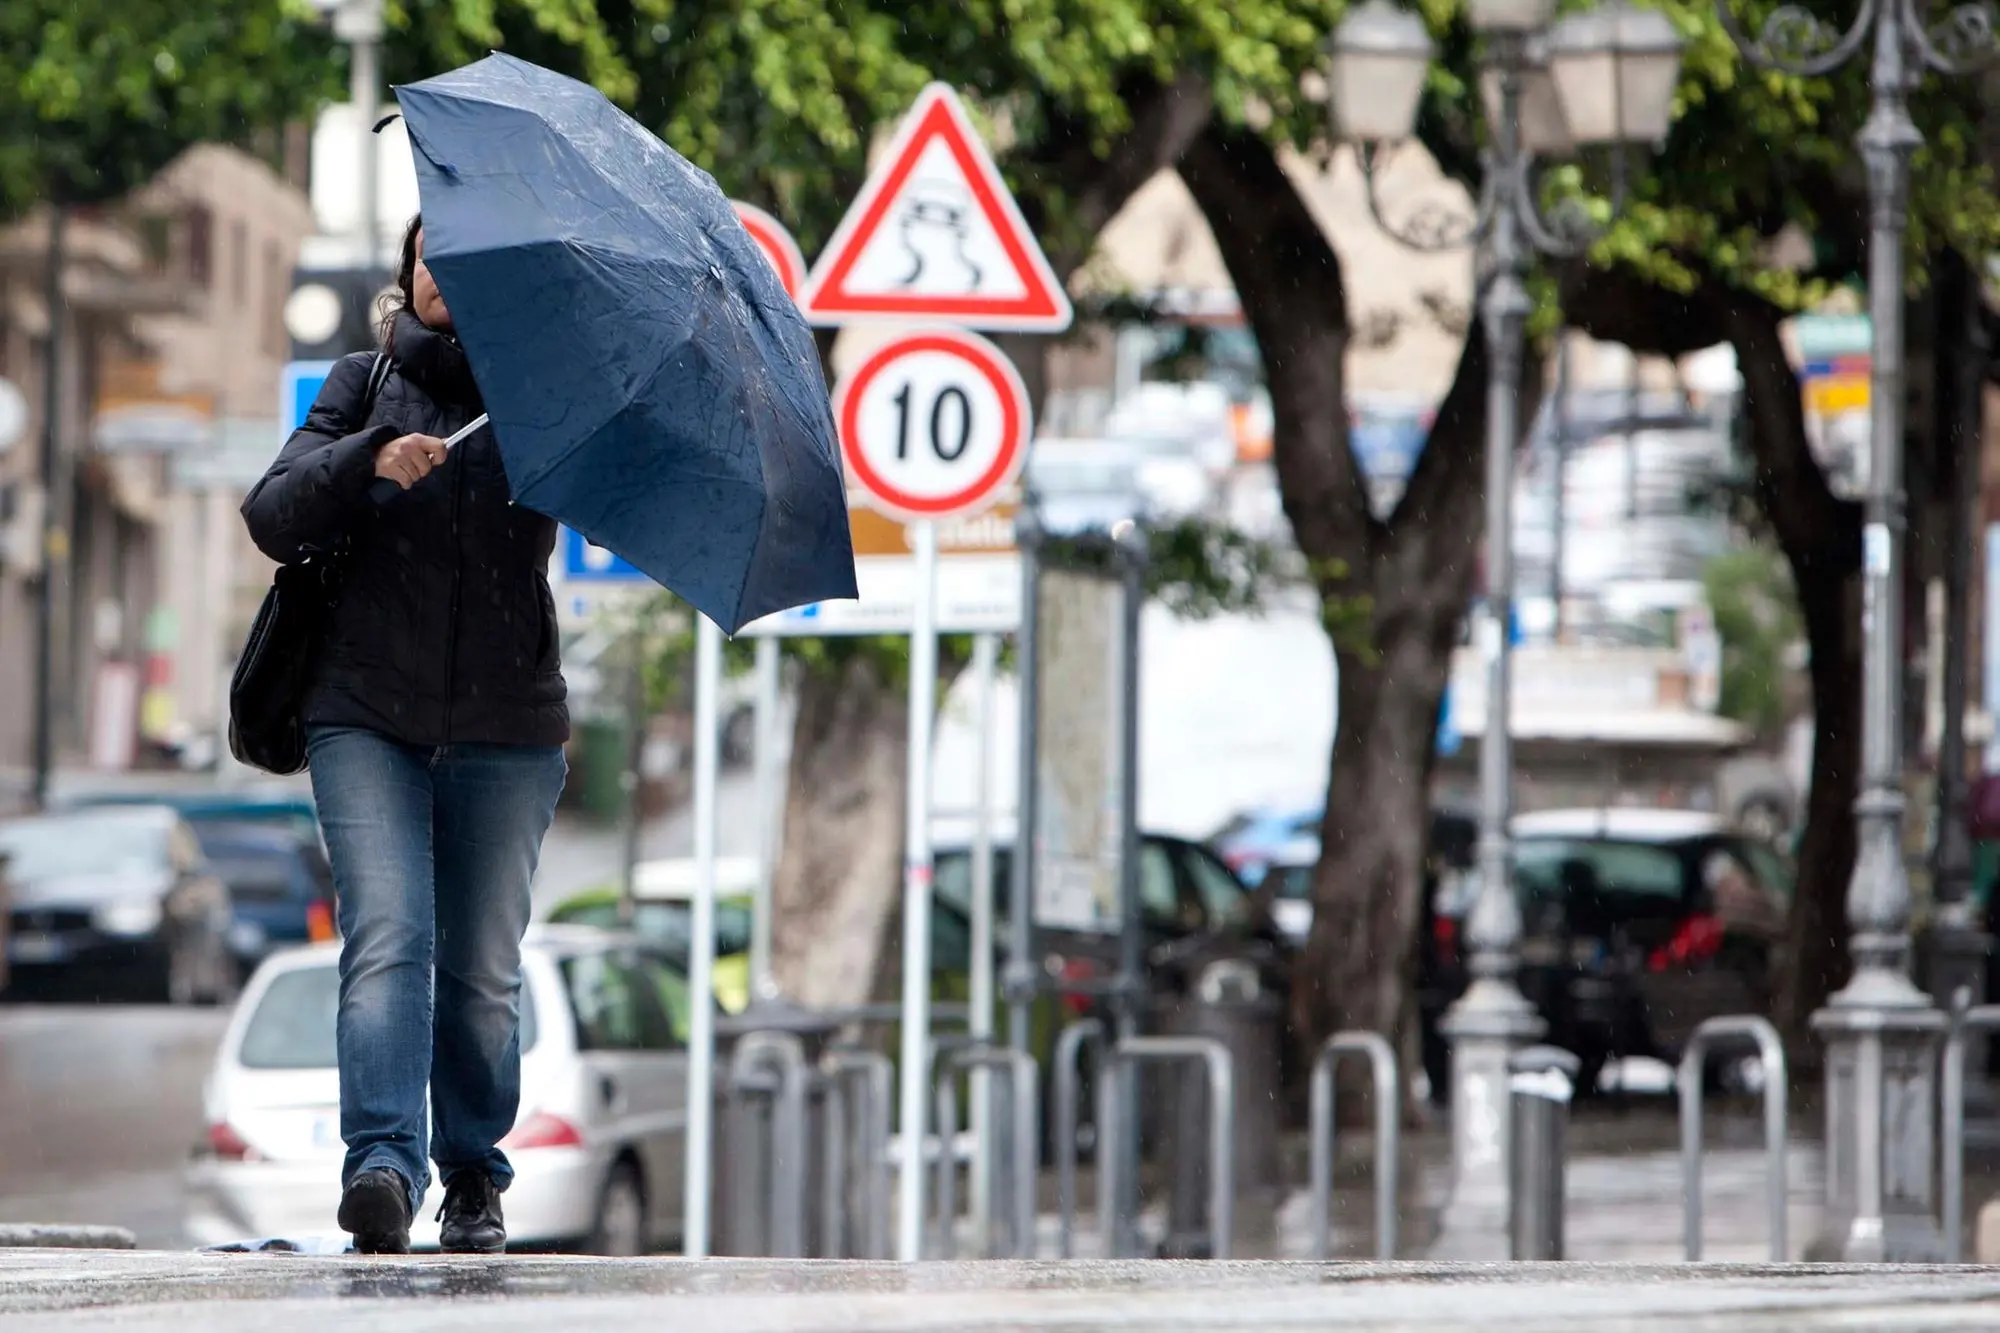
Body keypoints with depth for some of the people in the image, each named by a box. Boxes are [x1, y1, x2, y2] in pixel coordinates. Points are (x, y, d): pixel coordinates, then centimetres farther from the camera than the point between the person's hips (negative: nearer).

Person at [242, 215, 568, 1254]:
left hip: (506, 725, 0)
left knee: (482, 965, 4)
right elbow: (274, 517, -4)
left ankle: (474, 1178, 18)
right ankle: (382, 1163, -29)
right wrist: (370, 458, -21)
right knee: (386, 939, -17)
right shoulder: (366, 386, 7)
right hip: (370, 716, 0)